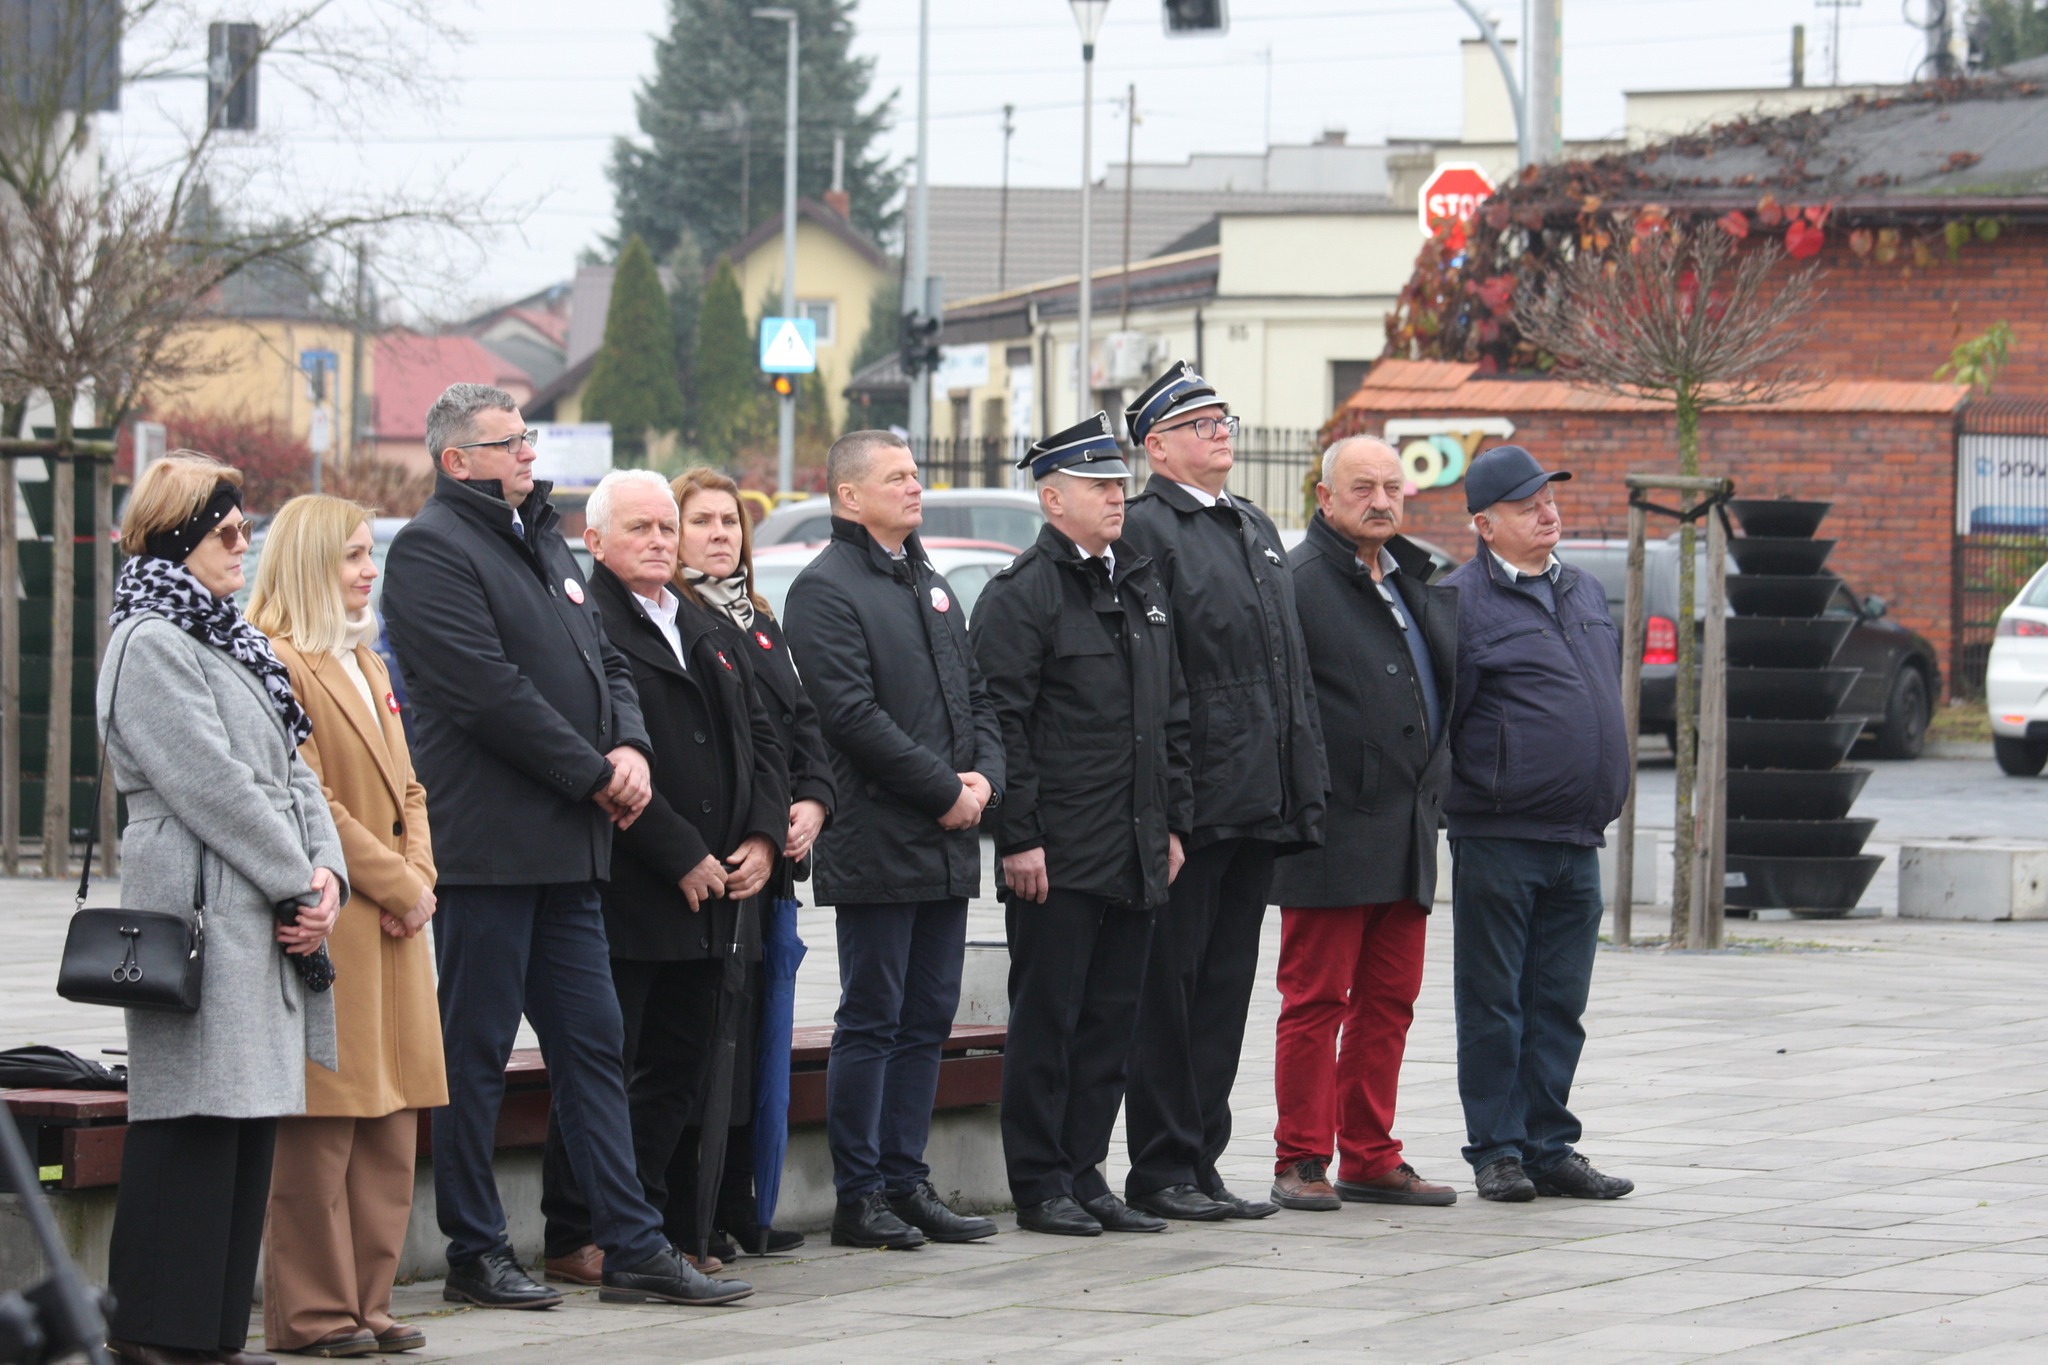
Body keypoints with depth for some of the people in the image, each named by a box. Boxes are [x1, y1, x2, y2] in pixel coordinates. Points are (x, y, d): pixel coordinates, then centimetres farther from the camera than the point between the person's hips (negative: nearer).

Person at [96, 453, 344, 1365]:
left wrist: (327, 872, 1)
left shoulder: (226, 640, 21)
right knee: (195, 1122, -9)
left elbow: (289, 769, 16)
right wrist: (300, 884, -11)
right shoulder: (150, 645, -9)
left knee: (249, 1118, 9)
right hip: (200, 911, -9)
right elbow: (214, 784, -15)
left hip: (264, 917, 10)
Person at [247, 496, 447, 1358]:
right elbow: (309, 802, -15)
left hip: (392, 928, 9)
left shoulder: (367, 665, 21)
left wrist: (419, 877, 3)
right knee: (323, 1123, -7)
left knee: (390, 1128, 8)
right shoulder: (278, 665, -10)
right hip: (329, 922, -9)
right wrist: (397, 886, -12)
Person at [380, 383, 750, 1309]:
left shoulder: (542, 540, 20)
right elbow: (488, 689, -18)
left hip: (566, 847, 9)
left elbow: (604, 661, 20)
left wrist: (631, 747, -1)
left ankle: (633, 1247, 11)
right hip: (485, 842, -9)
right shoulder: (432, 549, -9)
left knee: (592, 1043, 9)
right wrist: (593, 775, -12)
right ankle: (476, 1256, 4)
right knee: (476, 1053, -1)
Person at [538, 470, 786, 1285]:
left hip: (709, 900, 8)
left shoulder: (705, 632, 20)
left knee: (677, 1075, 11)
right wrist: (682, 858, -17)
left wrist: (763, 836, 3)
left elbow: (761, 740, 20)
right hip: (625, 900, -8)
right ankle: (575, 1240, 0)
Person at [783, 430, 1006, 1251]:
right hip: (877, 844, -8)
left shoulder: (929, 584, 19)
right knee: (872, 1022, -4)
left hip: (947, 845, 8)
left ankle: (905, 1182, 15)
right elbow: (853, 715, -16)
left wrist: (984, 777, 0)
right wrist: (946, 790, -15)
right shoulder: (827, 588, -8)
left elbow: (975, 695, 19)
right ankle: (859, 1198, 1)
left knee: (927, 1021, 9)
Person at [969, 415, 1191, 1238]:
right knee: (1047, 1018, -2)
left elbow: (1172, 719, 20)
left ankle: (1084, 1172, 15)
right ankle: (1040, 1185, 3)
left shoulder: (1143, 590, 16)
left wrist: (1173, 823, 14)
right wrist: (1019, 838, -17)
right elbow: (1005, 727, -12)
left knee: (1111, 1017, 9)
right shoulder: (1020, 596, -7)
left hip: (1134, 854, 7)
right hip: (1058, 856, -7)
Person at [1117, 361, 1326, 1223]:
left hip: (1257, 803, 8)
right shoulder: (1145, 531, -7)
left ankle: (1201, 1161, 15)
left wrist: (1303, 790, 15)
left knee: (1226, 986, 10)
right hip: (1191, 806, -8)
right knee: (1170, 984, -2)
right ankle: (1161, 1169, 2)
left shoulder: (1256, 530, 20)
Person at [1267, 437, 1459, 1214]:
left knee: (1389, 1000, 10)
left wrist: (1434, 791, 19)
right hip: (1334, 830, -8)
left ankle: (1369, 1159, 16)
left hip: (1408, 830, 8)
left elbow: (1447, 685, 27)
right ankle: (1301, 1162, 2)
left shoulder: (1421, 585, 17)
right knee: (1317, 998, -3)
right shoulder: (1300, 582, -9)